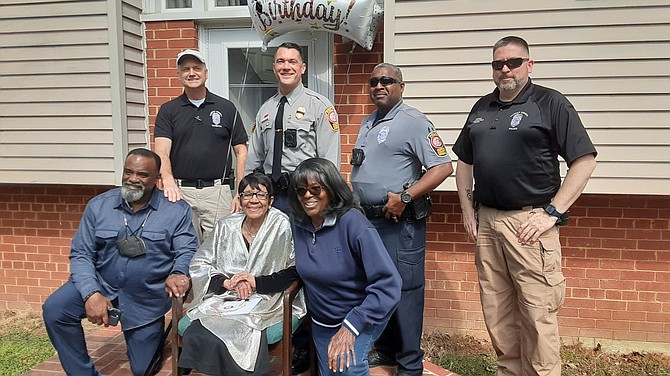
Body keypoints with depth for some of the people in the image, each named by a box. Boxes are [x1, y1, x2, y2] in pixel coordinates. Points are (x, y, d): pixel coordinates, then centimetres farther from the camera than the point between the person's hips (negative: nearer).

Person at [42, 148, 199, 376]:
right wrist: (91, 294, -21)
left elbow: (187, 252, -14)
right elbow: (81, 254, -5)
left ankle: (155, 333, 44)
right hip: (102, 284, 2)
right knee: (54, 310, -24)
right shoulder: (98, 206, -4)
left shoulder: (177, 210, -10)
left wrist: (179, 273, -38)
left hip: (147, 298, -1)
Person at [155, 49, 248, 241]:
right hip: (180, 192, 1)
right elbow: (162, 151, -5)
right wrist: (168, 181, -25)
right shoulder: (168, 110, 7)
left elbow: (241, 151, 6)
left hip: (218, 191, 0)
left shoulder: (226, 108, 6)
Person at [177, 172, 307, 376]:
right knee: (198, 335, -23)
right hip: (223, 297, 3)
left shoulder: (282, 226, -6)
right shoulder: (226, 226, 6)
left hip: (264, 303, -3)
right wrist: (224, 282, -9)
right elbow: (199, 263, 8)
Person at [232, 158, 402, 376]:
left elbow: (388, 284, -29)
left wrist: (350, 328, -32)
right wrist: (258, 282, -7)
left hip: (362, 316, -6)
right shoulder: (300, 226, -6)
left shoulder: (353, 223, -25)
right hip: (322, 323, 6)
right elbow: (295, 271, 8)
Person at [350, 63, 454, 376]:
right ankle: (385, 350, 33)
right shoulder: (368, 123, 17)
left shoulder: (413, 122, -9)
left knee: (404, 290, -1)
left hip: (399, 222, -8)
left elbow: (443, 166, -17)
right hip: (367, 219, 9)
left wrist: (404, 196, -23)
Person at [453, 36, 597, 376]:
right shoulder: (482, 108, 15)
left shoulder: (550, 103, -2)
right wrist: (467, 208, 13)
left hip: (529, 222, -5)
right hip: (486, 221, 6)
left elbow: (585, 161, -6)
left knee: (537, 311, -2)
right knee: (495, 310, 13)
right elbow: (464, 161, 22)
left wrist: (552, 213, -11)